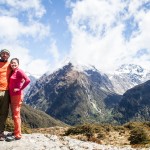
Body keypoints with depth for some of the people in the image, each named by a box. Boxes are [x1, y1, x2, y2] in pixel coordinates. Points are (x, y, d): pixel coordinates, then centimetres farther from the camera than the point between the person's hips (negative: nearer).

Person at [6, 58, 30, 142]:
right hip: (12, 95, 9)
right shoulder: (12, 72, 13)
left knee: (16, 115, -5)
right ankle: (16, 132, 25)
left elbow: (28, 80, -24)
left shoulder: (19, 71, -11)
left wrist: (20, 89, -18)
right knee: (14, 115, 15)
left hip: (17, 95, -9)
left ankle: (17, 135, 2)